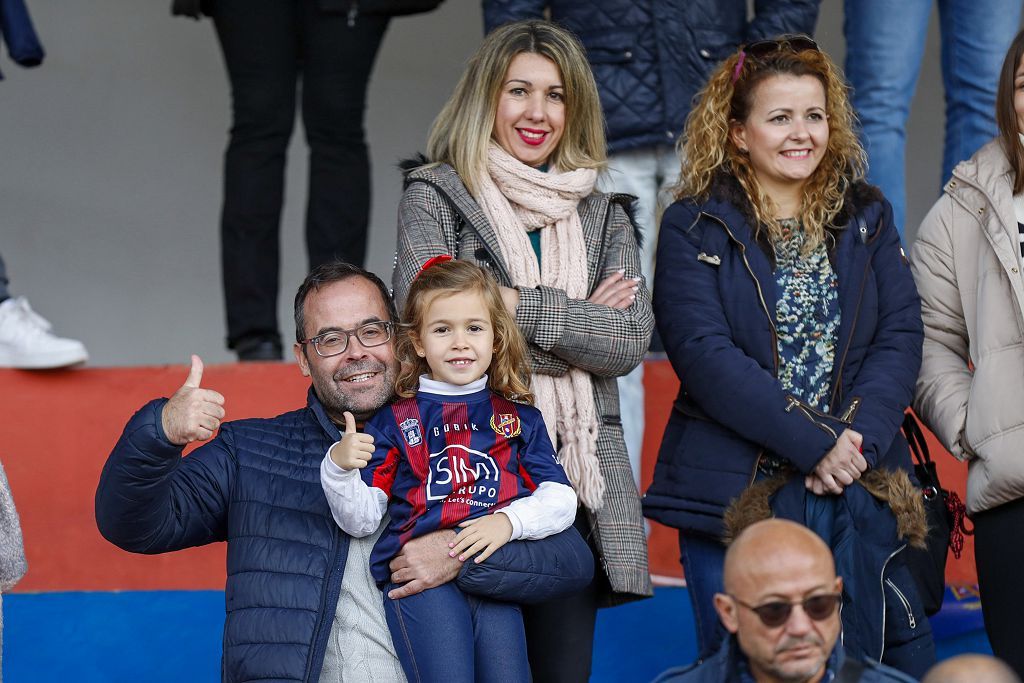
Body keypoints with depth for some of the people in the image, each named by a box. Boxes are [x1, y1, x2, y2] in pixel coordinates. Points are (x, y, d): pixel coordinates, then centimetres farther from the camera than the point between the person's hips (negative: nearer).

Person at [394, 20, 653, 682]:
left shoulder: (603, 215, 16)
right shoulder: (434, 197, 5)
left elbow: (632, 342, 3)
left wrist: (525, 307, -8)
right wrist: (578, 320, -5)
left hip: (578, 471, 3)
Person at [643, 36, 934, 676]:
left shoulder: (866, 217, 12)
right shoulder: (696, 228, 0)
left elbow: (901, 336, 2)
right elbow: (705, 354, -12)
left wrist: (859, 438, -15)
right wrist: (813, 443, -19)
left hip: (860, 488, 3)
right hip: (732, 494, -3)